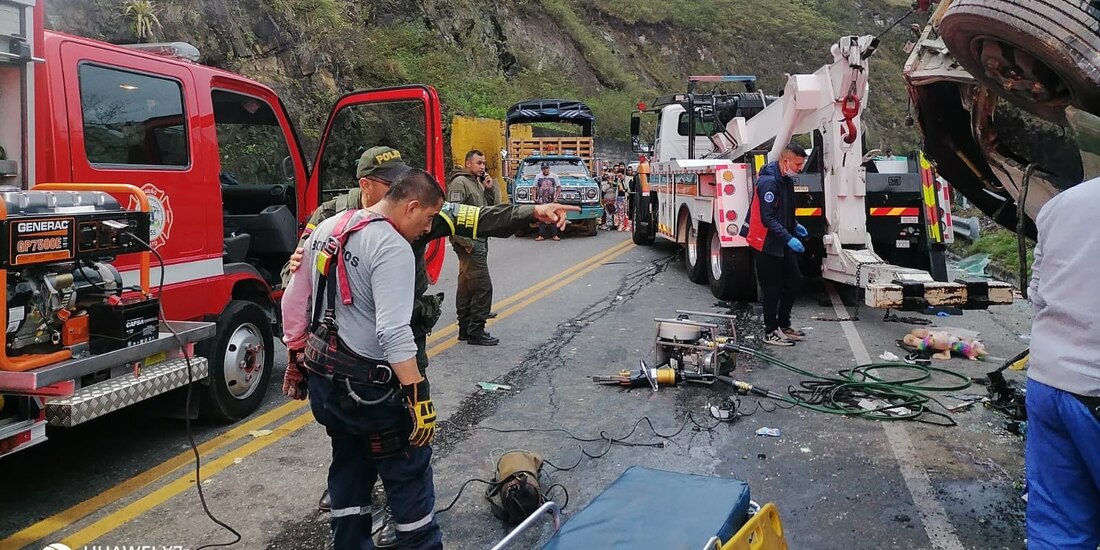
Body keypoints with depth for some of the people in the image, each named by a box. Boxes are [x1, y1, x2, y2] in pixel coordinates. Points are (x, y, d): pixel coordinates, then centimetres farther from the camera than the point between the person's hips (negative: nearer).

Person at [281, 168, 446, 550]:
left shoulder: (326, 229, 9)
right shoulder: (393, 247, -18)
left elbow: (293, 301, 13)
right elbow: (394, 332, -27)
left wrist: (297, 361, 21)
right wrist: (419, 397, -25)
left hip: (322, 379, 9)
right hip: (367, 386, -8)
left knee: (349, 467, 22)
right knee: (409, 473, 5)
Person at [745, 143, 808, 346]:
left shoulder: (786, 180, 10)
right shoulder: (768, 182, -22)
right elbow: (768, 219, -25)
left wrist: (795, 225, 9)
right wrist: (789, 239, -28)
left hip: (781, 243, 10)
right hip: (766, 244, -10)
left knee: (794, 280, 13)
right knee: (772, 288, -1)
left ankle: (784, 325, 27)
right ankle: (771, 332, 11)